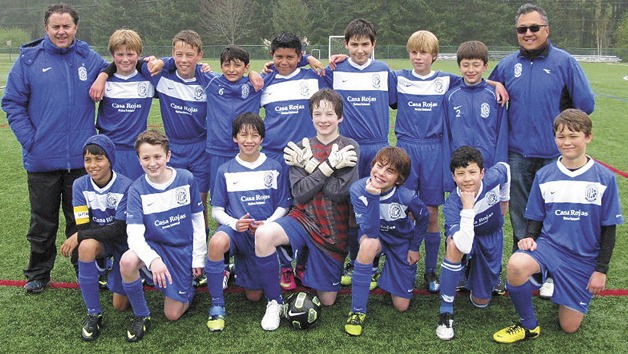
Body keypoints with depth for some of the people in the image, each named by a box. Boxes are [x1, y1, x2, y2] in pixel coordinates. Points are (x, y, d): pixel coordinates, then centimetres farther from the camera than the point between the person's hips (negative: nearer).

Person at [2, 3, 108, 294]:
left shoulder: (89, 59, 4)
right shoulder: (29, 59, -2)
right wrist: (29, 140, -8)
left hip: (81, 158, 1)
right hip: (42, 159, -1)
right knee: (42, 222, 12)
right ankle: (38, 274, 28)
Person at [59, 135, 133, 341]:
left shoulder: (125, 186, -22)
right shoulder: (80, 185, -11)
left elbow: (120, 229, -24)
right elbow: (84, 227, -12)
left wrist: (79, 237, -27)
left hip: (124, 243, -2)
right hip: (99, 240, 2)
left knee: (120, 306, -3)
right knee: (86, 245, -37)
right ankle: (93, 314, -21)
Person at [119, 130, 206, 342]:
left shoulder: (186, 179, -10)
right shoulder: (137, 190, -12)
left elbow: (197, 220, -1)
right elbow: (134, 233, -24)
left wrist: (198, 258, -1)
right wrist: (152, 259, -43)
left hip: (183, 249, 0)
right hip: (154, 246, 1)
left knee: (172, 315, -3)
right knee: (127, 261, -35)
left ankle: (187, 289, 33)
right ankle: (141, 315, -9)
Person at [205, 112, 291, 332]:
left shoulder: (274, 168, 2)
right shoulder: (226, 170, 2)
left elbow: (283, 206, 4)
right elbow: (217, 210, 3)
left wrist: (267, 223, -16)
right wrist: (234, 223, -18)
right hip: (235, 228, -1)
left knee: (254, 296, 4)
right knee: (216, 242, -39)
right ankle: (217, 305, -21)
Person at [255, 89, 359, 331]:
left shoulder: (349, 147, -3)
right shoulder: (302, 148, 2)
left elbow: (339, 192, -15)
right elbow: (299, 194, -9)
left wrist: (311, 165, -15)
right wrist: (329, 166, -16)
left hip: (335, 229, 0)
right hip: (303, 218, 1)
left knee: (327, 300, 5)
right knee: (263, 234, -33)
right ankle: (274, 302, -13)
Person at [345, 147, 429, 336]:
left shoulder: (406, 197, -29)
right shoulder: (358, 190, -29)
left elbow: (423, 217, -5)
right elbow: (371, 232, -37)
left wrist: (415, 248, 0)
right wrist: (372, 196, -46)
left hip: (402, 241, 1)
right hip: (375, 236, -1)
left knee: (401, 306, 1)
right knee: (369, 243, -40)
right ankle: (357, 310, -24)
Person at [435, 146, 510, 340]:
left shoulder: (493, 178, -28)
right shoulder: (452, 204, -35)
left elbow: (505, 167, 0)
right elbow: (464, 247, -48)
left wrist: (504, 201, 10)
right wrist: (468, 208, -50)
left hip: (491, 237, 2)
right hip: (464, 234, -2)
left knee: (480, 302, 4)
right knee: (454, 246, -41)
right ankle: (446, 312, -25)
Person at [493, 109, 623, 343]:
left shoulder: (605, 179, -5)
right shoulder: (544, 176, -2)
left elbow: (609, 229, -1)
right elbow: (536, 219, 7)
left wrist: (601, 269, -3)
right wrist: (530, 238, -14)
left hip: (584, 258, 0)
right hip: (548, 244, 0)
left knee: (569, 326, 2)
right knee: (516, 265, -35)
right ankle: (528, 326, -10)